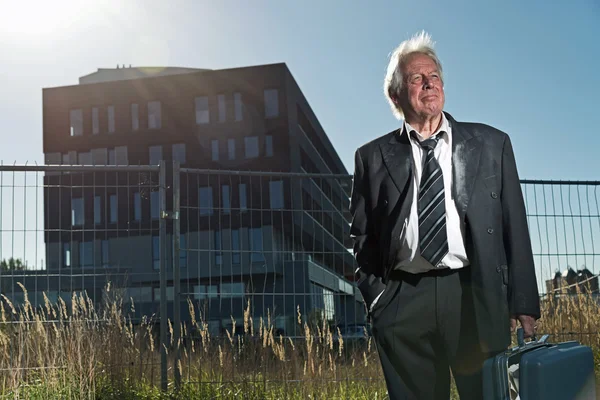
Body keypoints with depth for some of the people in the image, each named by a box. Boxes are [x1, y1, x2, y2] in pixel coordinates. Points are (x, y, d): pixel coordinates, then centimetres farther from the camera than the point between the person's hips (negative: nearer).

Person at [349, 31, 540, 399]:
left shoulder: (491, 144, 10)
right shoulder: (374, 157, 9)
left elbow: (515, 227, 7)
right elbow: (362, 235, 12)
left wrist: (524, 302, 1)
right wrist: (376, 297, 2)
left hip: (475, 297, 0)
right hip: (403, 303, 0)